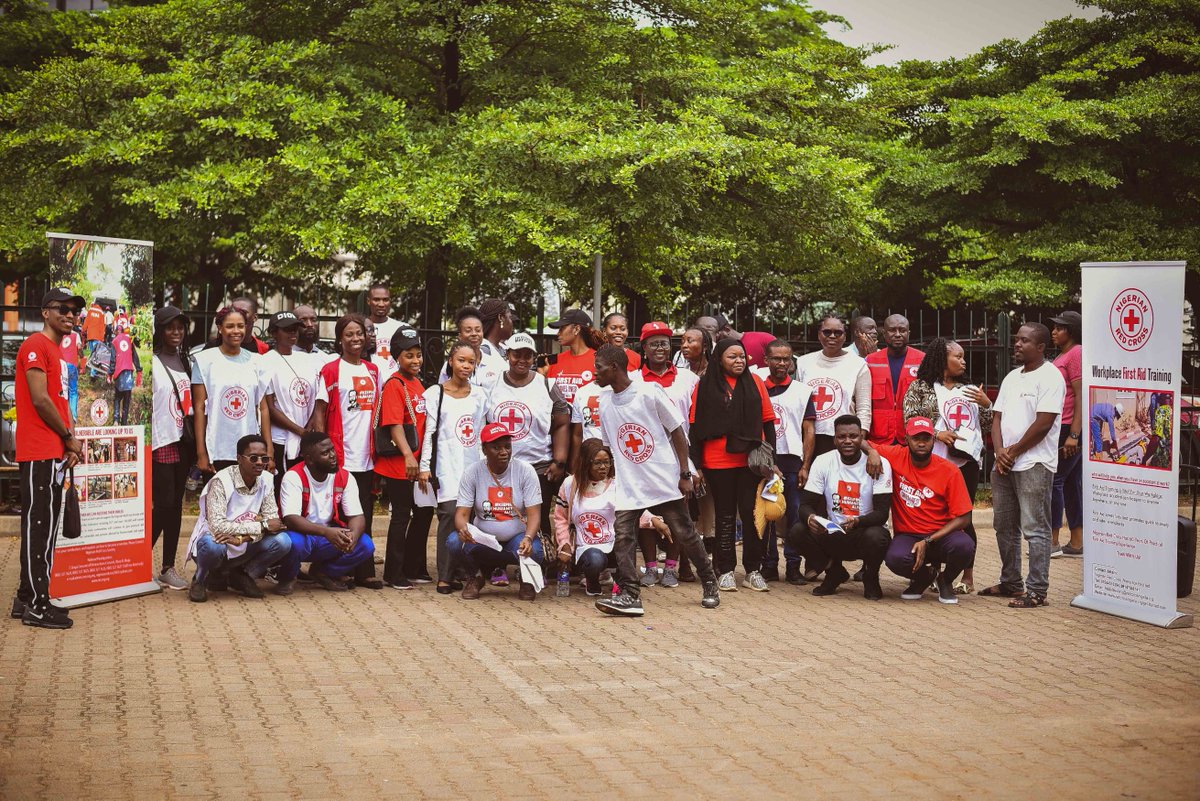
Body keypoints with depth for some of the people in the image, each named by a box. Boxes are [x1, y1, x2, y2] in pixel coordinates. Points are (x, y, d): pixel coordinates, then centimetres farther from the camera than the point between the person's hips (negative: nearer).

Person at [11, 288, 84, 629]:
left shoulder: (58, 351, 20)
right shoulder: (36, 345, -9)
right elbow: (40, 400, -16)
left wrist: (69, 441, 8)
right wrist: (69, 437, -7)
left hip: (55, 453, 10)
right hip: (39, 453, -10)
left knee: (45, 525, 12)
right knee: (38, 525, -7)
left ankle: (27, 597, 20)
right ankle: (36, 606, -3)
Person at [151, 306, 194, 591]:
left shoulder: (187, 362, 14)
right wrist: (144, 444, -14)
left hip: (182, 442, 6)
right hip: (160, 444, -6)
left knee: (176, 505, 7)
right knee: (162, 504, -9)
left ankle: (169, 567, 12)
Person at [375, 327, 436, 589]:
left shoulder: (418, 383, 12)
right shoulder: (394, 385, -13)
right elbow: (395, 424, -22)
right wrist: (408, 455, -31)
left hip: (418, 463, 8)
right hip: (398, 463, -8)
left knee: (424, 511, 14)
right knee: (402, 515, -1)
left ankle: (414, 568, 27)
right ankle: (393, 574, 10)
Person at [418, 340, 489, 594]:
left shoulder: (479, 395, 12)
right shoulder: (436, 394, 2)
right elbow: (429, 432, -1)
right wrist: (425, 466, -5)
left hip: (473, 465, 4)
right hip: (446, 465, -3)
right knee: (450, 513, -12)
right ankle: (444, 576, -8)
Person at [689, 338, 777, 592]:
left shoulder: (754, 382, 6)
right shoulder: (705, 386, 3)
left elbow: (768, 421, 8)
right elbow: (695, 427, 2)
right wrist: (696, 464, -2)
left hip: (751, 461, 1)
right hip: (718, 463, -1)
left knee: (751, 514, 1)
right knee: (725, 516, 7)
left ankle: (753, 570, 10)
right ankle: (726, 571, 13)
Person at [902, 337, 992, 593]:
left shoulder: (970, 390, 17)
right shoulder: (920, 387, 5)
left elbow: (986, 425, 17)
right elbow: (910, 419, -5)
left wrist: (986, 404, 0)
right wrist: (937, 433, -16)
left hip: (967, 460, 3)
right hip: (933, 459, -3)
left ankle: (968, 577, 10)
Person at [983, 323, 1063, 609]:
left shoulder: (1050, 377, -9)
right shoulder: (1012, 377, 17)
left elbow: (1043, 423, -16)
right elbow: (997, 417, 15)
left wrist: (1014, 452, -10)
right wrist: (1000, 451, -2)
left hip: (1034, 464, -8)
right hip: (1004, 464, 9)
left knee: (1034, 529, -6)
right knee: (1004, 526, 14)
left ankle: (1037, 591, -2)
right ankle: (1010, 583, 25)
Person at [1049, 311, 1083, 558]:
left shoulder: (1076, 354, -11)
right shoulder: (1061, 356, 19)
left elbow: (1080, 396, -17)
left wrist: (1074, 434, -22)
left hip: (1070, 429, -10)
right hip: (1061, 429, 10)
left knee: (1054, 481, -8)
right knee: (1072, 484, 10)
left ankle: (1053, 542, -3)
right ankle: (1076, 543, 13)